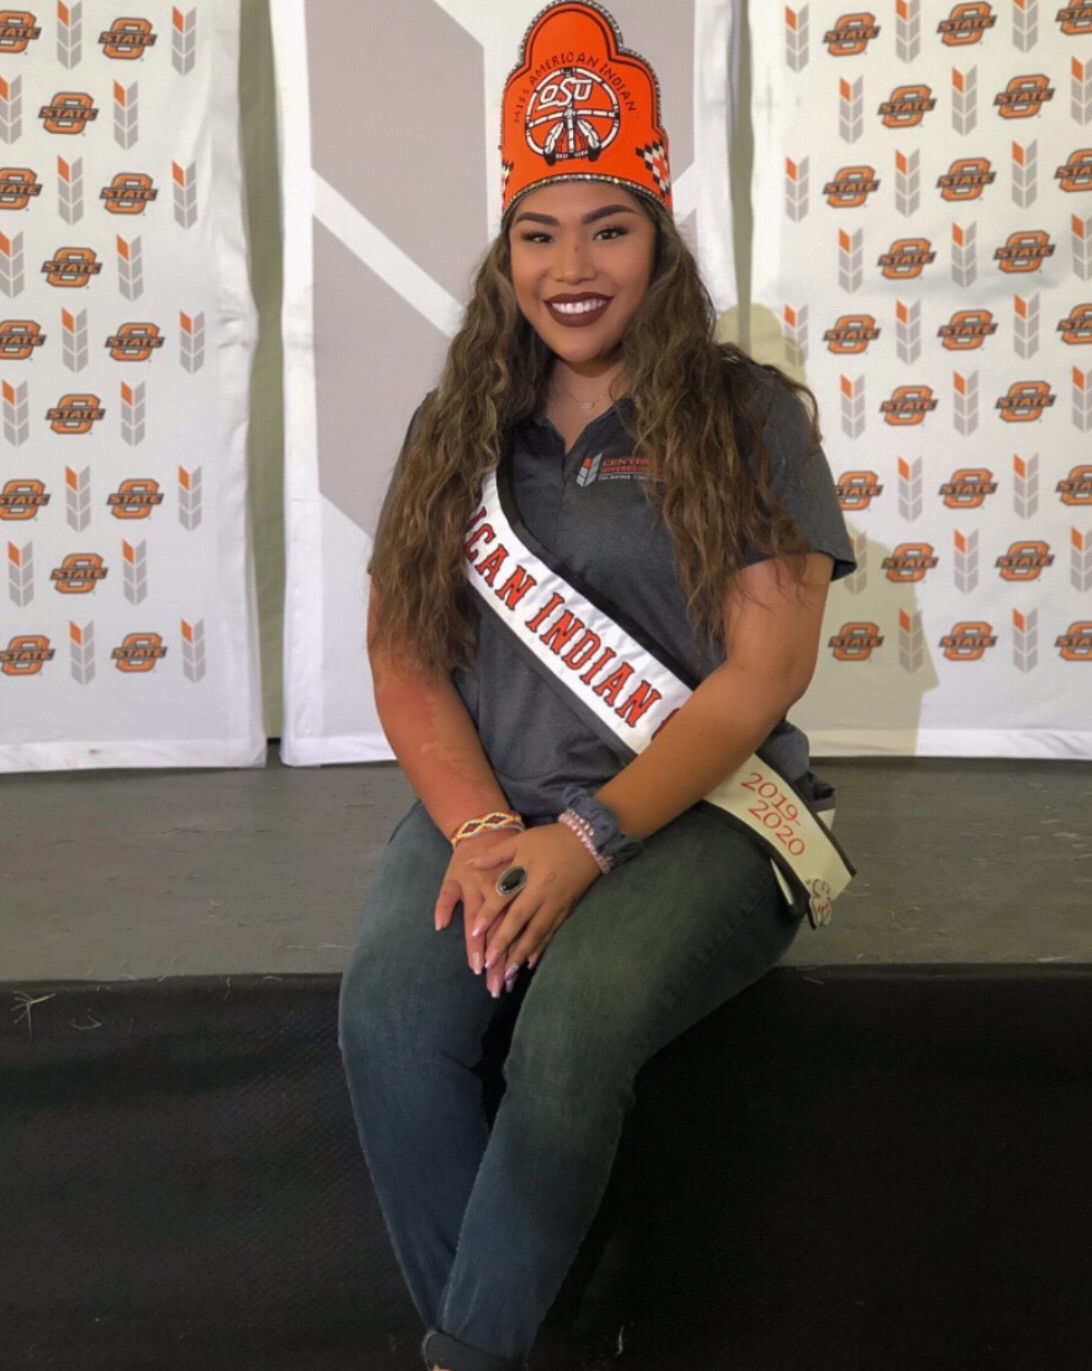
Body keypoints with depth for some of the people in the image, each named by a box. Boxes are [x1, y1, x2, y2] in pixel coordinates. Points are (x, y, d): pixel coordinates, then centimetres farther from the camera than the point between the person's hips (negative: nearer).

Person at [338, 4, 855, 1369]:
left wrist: (587, 839, -17)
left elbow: (763, 672, -6)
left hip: (696, 812, -3)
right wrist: (479, 827, -12)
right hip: (487, 806, 3)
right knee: (388, 1000, -27)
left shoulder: (749, 418, 3)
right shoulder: (456, 427, 13)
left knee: (579, 1008, -32)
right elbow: (403, 653, 7)